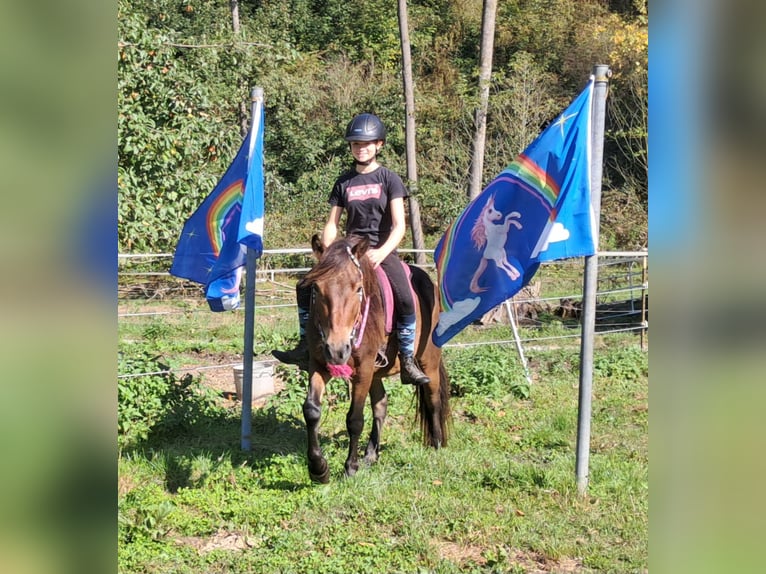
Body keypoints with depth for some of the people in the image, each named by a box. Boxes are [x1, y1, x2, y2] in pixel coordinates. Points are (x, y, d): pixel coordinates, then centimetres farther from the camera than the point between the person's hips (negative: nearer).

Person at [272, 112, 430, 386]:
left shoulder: (389, 179, -1)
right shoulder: (344, 182, 10)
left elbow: (399, 226, -9)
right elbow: (332, 224, 10)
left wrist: (381, 253, -26)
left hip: (383, 251, -4)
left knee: (405, 299, -29)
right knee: (306, 287, -10)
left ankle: (408, 361, -17)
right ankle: (305, 346, 3)